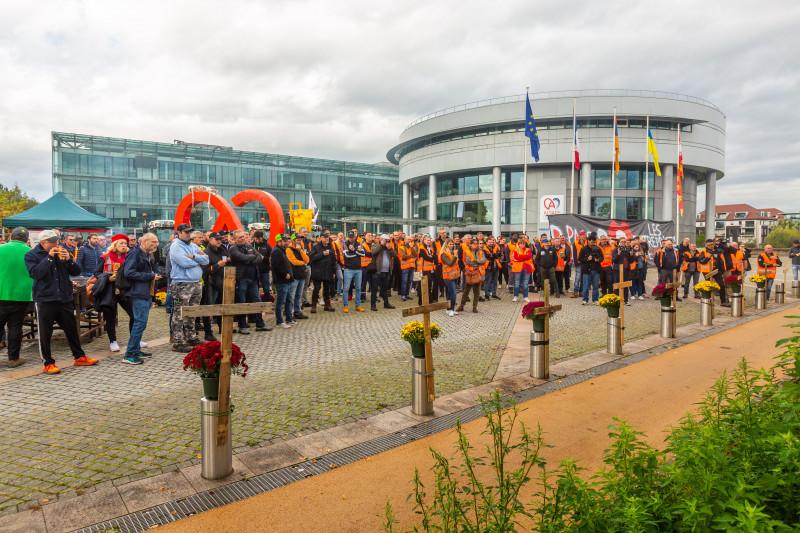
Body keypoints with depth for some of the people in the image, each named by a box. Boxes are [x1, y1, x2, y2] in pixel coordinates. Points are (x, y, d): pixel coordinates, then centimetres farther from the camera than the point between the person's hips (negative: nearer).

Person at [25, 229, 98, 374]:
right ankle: (48, 363, 12)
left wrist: (68, 259, -10)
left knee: (72, 329, 12)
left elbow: (77, 271, 7)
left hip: (65, 298, 5)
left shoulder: (61, 253, 10)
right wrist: (49, 257, -21)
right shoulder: (31, 255, -3)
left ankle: (79, 357, 23)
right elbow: (35, 273, -20)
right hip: (45, 300, -4)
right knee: (45, 333, 2)